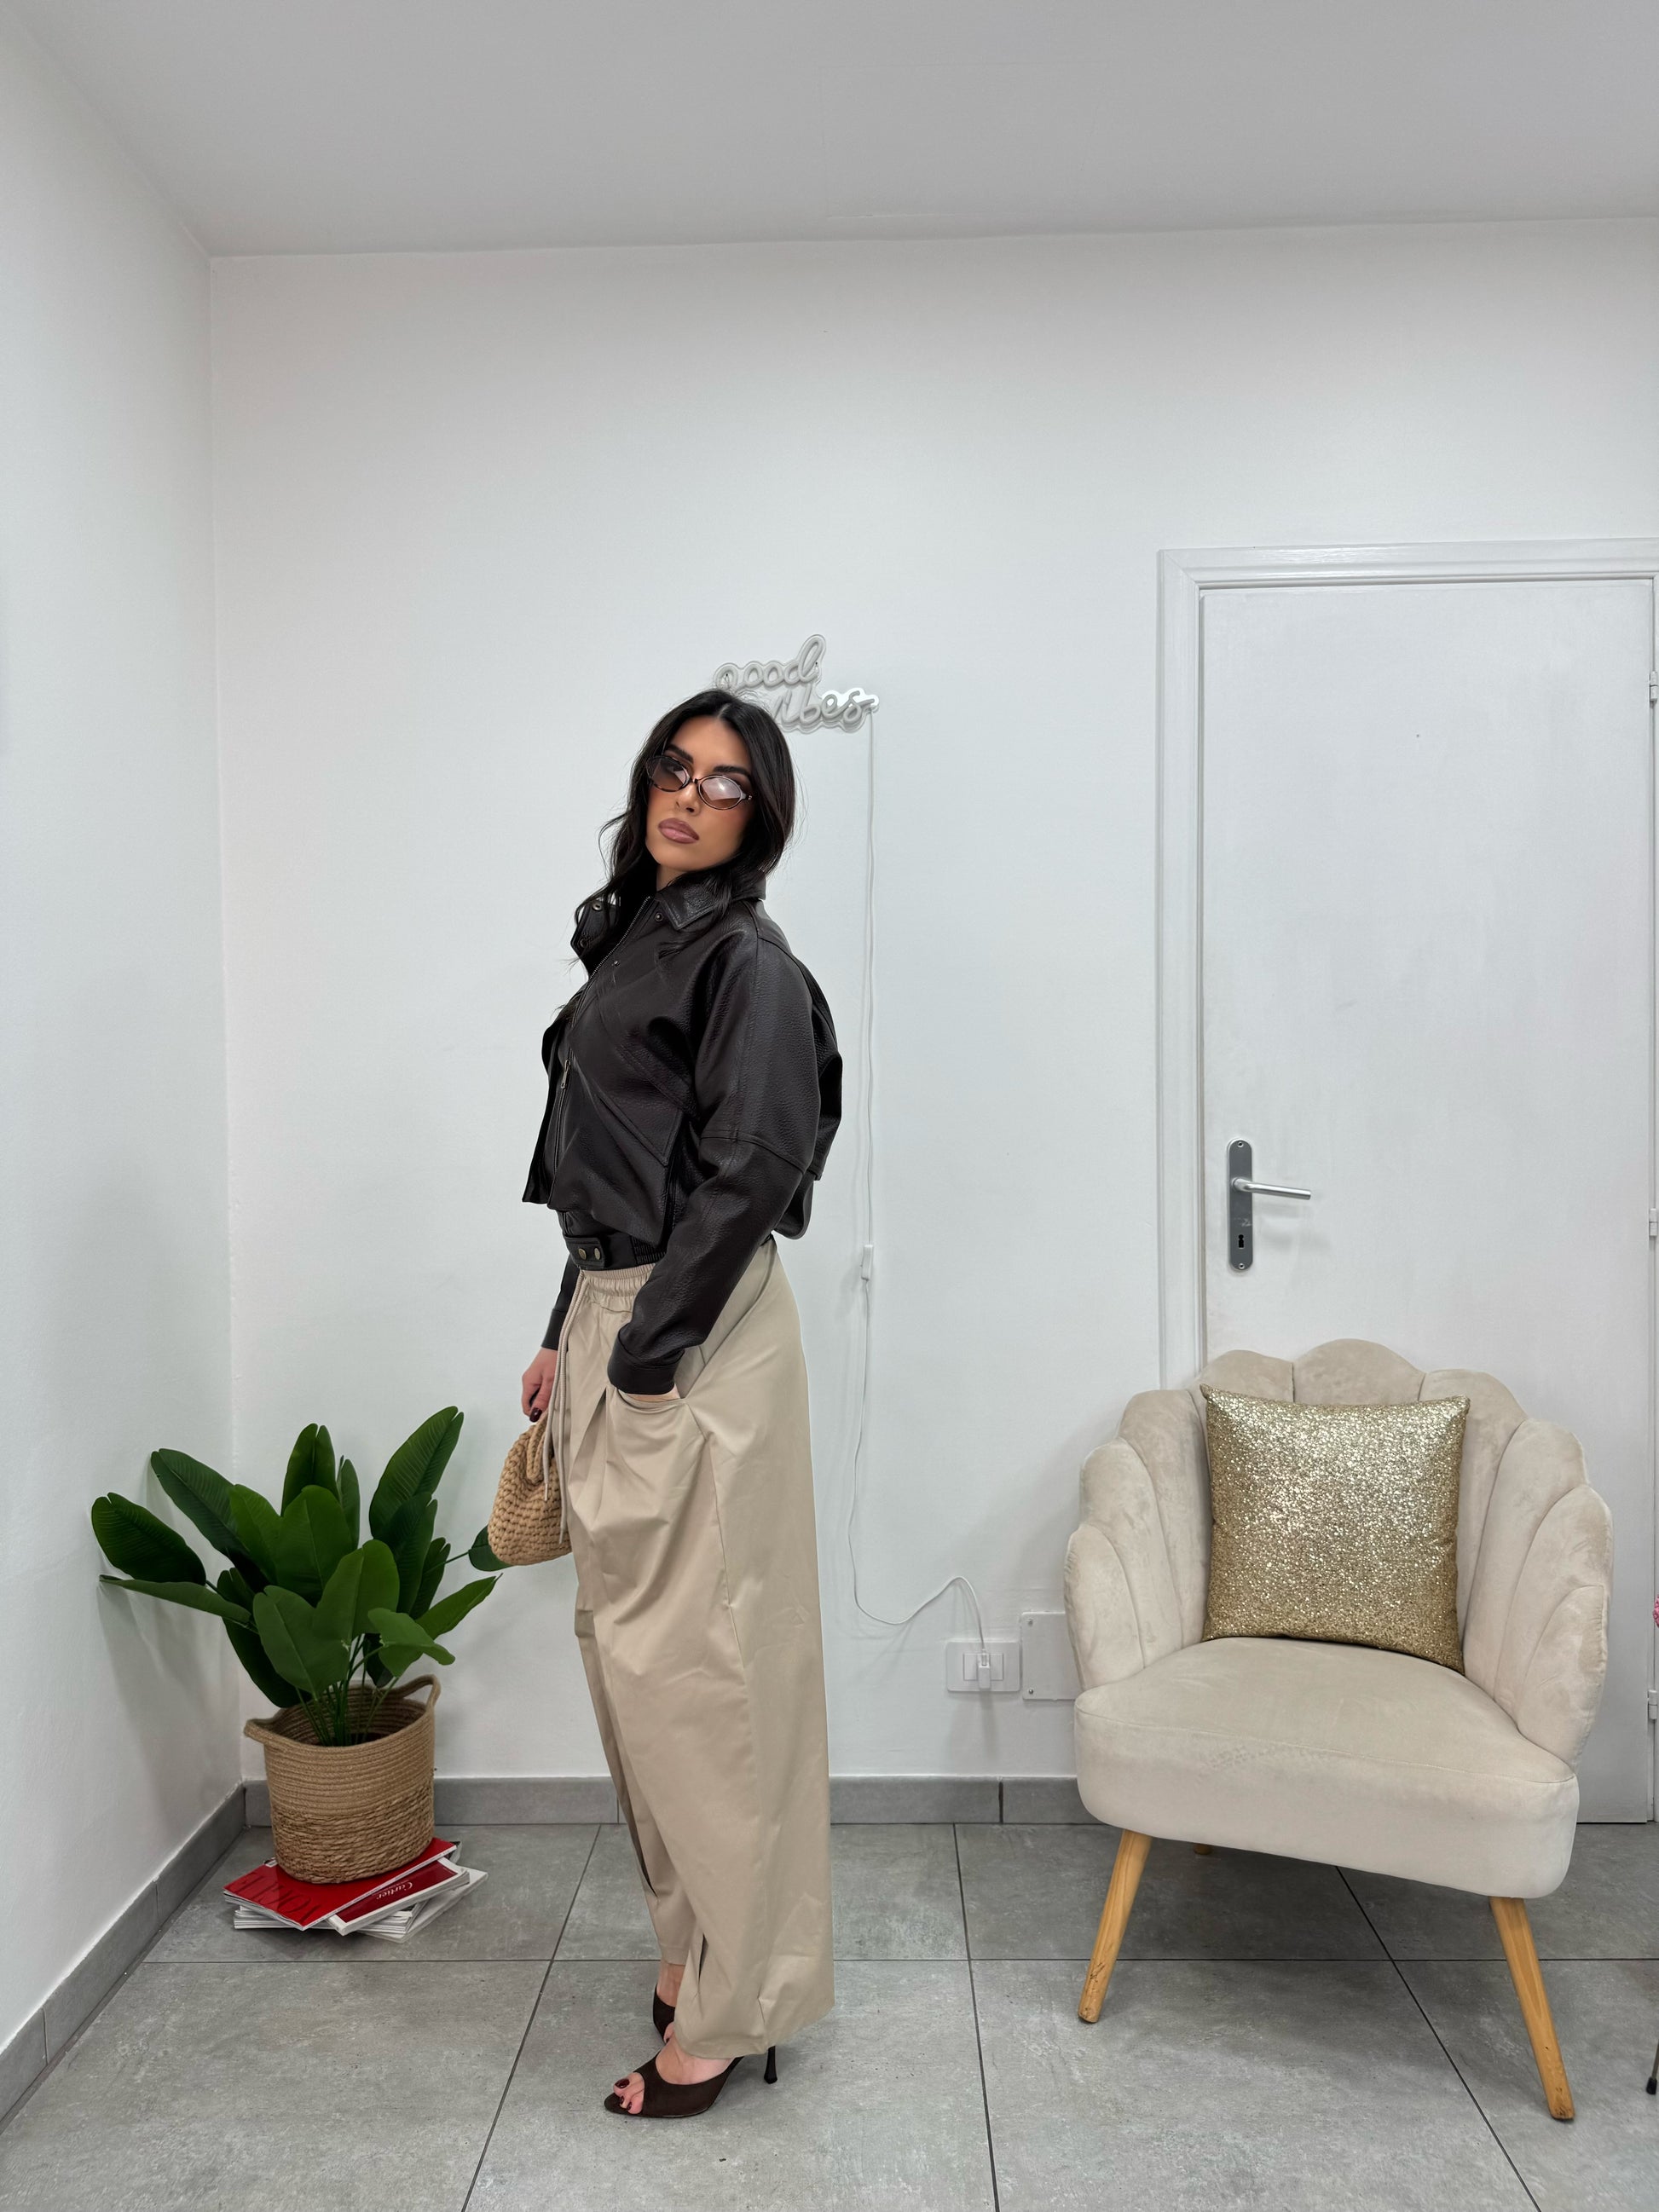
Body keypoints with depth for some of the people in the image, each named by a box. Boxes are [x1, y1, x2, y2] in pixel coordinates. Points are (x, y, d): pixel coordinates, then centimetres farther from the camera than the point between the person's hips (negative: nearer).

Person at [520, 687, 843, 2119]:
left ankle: (729, 2004, 16)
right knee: (628, 1647, 16)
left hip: (693, 1337, -9)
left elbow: (747, 1173, -18)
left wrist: (644, 1357, -17)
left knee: (691, 1657, -1)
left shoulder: (747, 960, -11)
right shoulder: (628, 940, 15)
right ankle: (700, 1945, 34)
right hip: (613, 1318, 9)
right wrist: (568, 1341, 16)